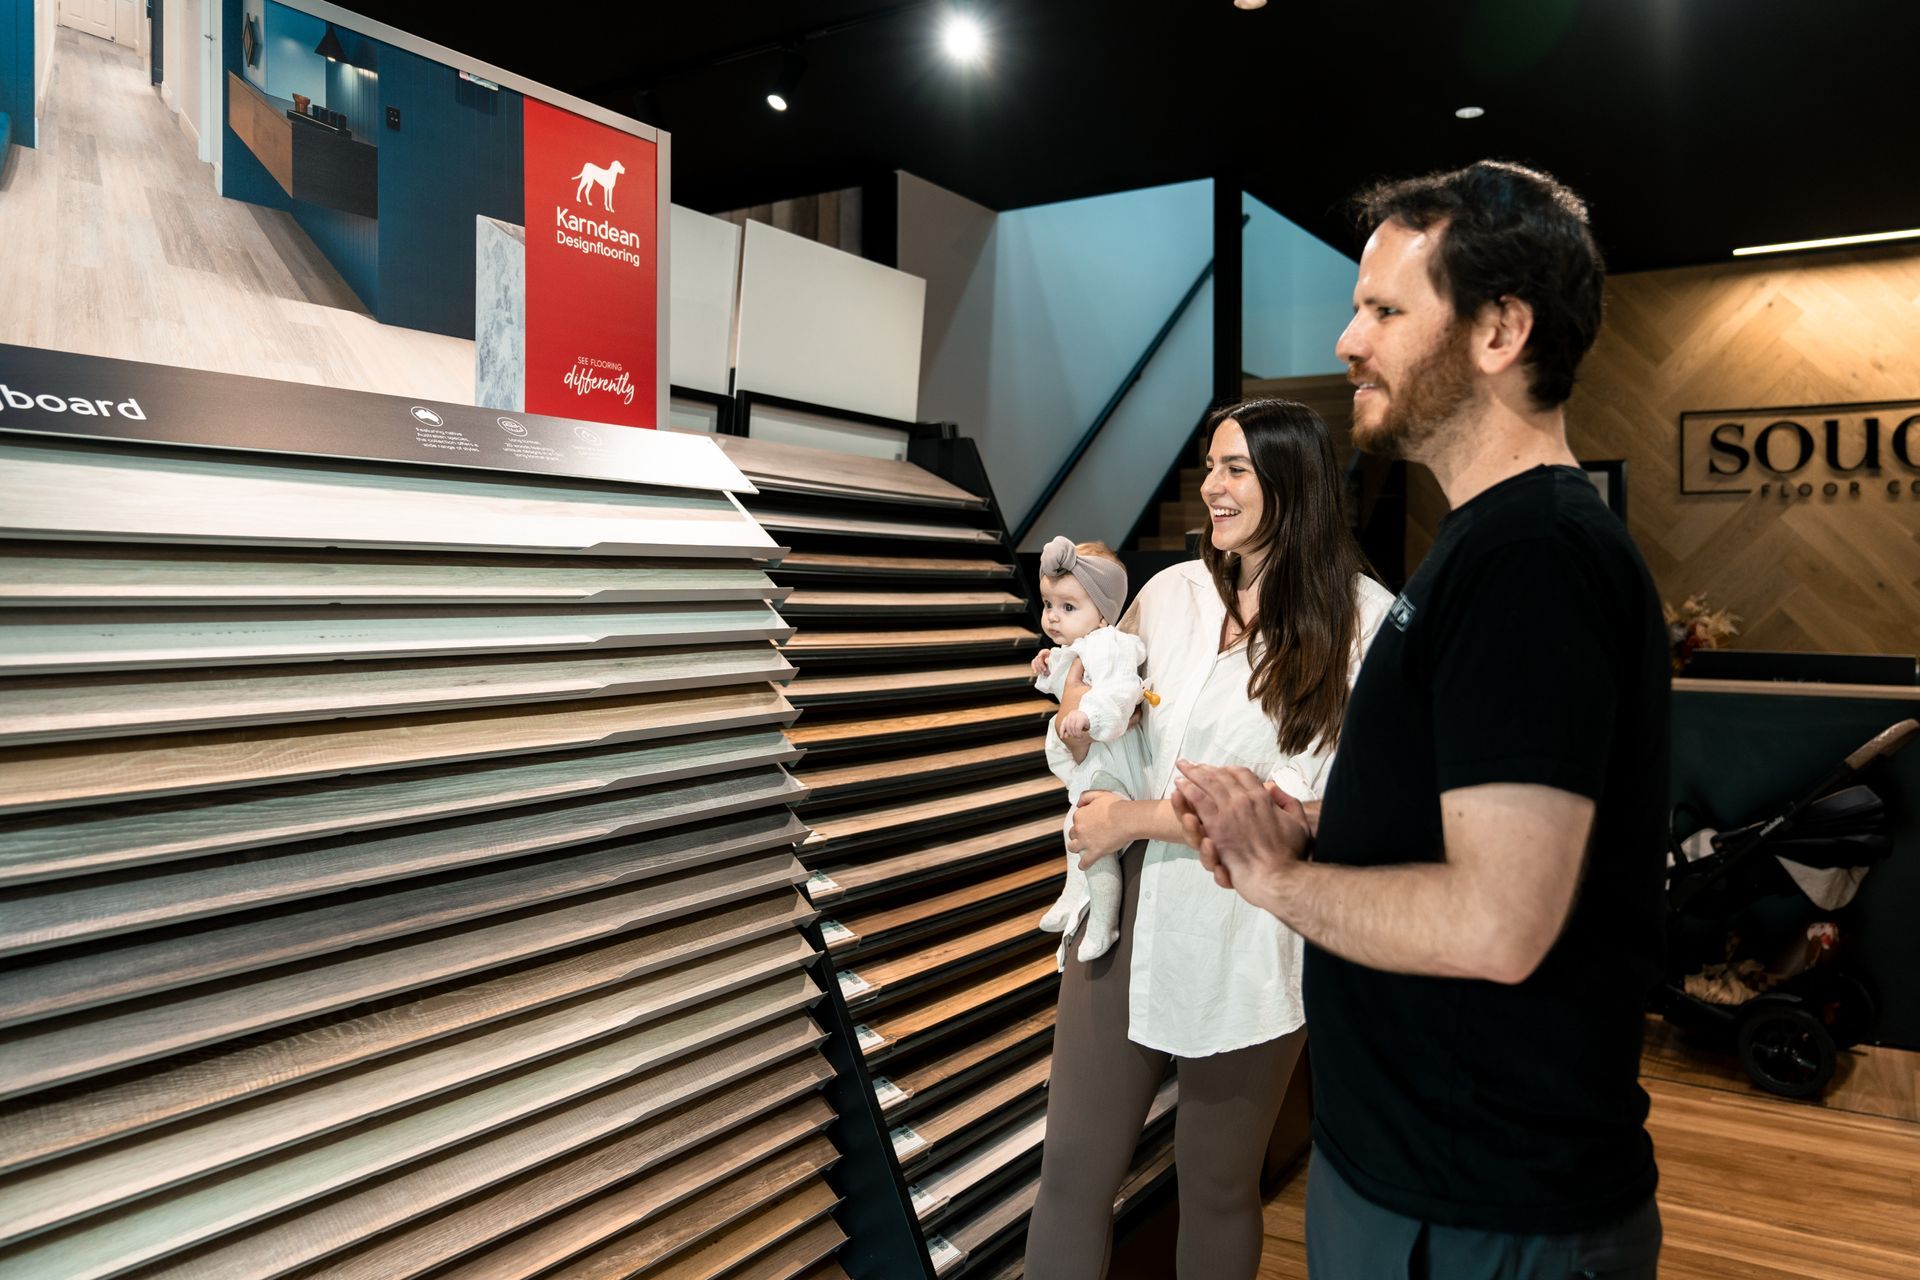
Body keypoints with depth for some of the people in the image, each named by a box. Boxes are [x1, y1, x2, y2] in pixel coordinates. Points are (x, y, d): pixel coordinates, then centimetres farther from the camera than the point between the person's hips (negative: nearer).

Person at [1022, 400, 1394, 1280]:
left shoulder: (1361, 618, -11)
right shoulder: (1170, 592, 2)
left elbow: (1305, 800, -16)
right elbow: (1089, 746, 12)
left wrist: (1137, 819, -14)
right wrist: (1077, 724, -12)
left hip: (1244, 943, -3)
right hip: (1126, 914, 4)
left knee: (1217, 1188, 17)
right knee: (1072, 1169, 11)